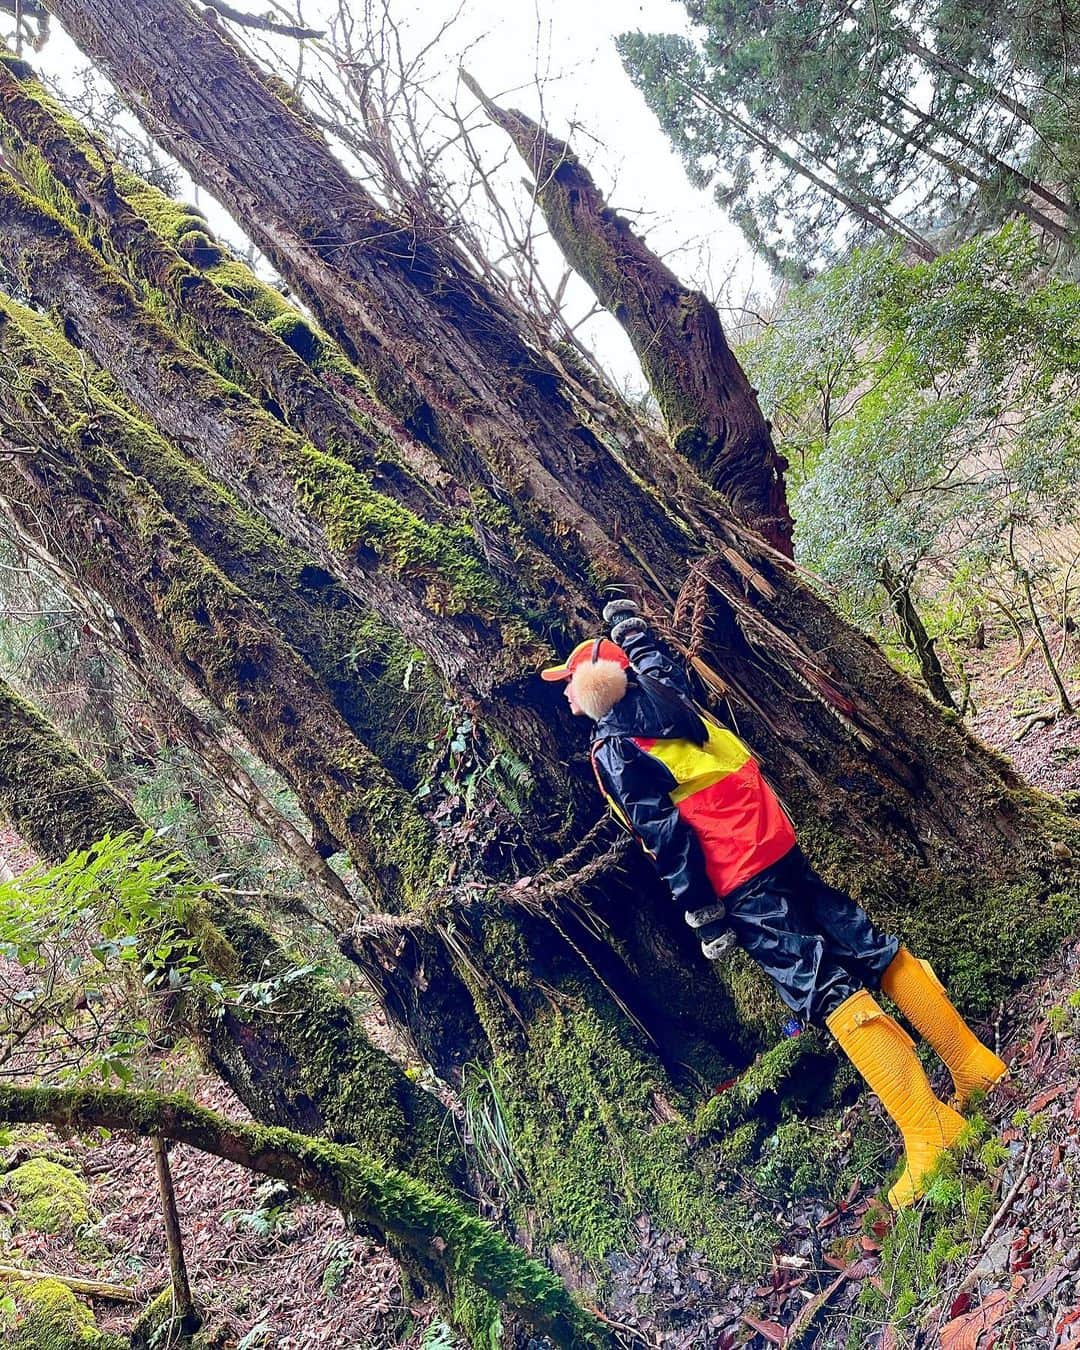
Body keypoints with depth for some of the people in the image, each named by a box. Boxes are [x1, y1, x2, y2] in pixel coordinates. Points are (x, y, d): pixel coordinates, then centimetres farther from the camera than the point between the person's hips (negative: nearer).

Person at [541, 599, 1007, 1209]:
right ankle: (977, 1065, 23)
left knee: (827, 991, -8)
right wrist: (625, 619, 55)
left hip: (738, 880, -8)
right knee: (872, 947, 13)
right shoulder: (664, 691, 11)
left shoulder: (612, 751, -8)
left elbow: (665, 837, -14)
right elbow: (653, 653, 37)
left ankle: (933, 1132, -7)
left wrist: (703, 916, -9)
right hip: (778, 840, 8)